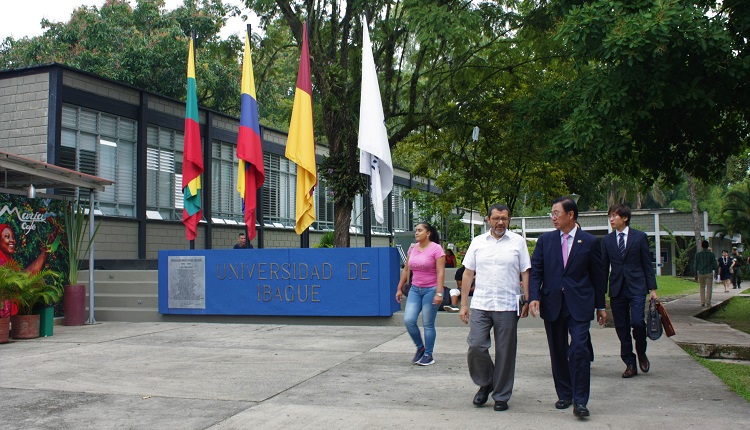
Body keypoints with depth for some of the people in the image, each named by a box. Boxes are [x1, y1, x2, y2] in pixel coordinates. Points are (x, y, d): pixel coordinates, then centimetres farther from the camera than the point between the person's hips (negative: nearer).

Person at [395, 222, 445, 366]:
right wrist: (399, 289, 14)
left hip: (431, 290, -5)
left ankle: (428, 355, 15)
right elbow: (406, 270, 16)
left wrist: (439, 293, -21)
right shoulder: (412, 249, 9)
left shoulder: (436, 249, -9)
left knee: (428, 325, 0)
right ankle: (420, 348, 17)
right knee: (408, 320, -6)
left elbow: (440, 272, -14)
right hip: (415, 289, 5)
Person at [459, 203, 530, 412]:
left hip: (508, 307, -1)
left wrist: (526, 301, -4)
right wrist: (463, 304, 5)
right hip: (480, 305, 1)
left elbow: (525, 273, 4)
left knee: (505, 353, 4)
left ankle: (501, 396, 19)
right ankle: (485, 383, 21)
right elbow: (468, 273, 9)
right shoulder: (477, 242, 8)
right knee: (475, 346, -5)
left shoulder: (518, 241, 3)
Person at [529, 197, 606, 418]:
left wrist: (600, 306, 9)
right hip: (552, 304, 3)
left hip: (579, 304, -3)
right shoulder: (545, 240, 7)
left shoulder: (590, 242, 2)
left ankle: (580, 401, -6)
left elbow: (598, 275, 7)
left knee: (579, 349, -13)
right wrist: (534, 297, -9)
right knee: (558, 353, 10)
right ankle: (564, 395, 24)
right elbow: (535, 271, 5)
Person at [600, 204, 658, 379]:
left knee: (637, 322, -17)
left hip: (636, 287, -3)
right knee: (622, 328, 4)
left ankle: (641, 353, 11)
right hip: (617, 290, 3)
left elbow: (647, 264, 3)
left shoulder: (640, 237, 3)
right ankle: (630, 364, 15)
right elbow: (604, 267, 11)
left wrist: (652, 288, -2)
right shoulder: (607, 240, 9)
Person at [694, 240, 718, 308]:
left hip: (701, 273, 1)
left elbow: (695, 265, 1)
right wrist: (716, 271, 13)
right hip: (709, 273, -1)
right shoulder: (711, 254, -4)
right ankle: (708, 302, -5)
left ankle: (702, 303, 8)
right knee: (709, 288, 2)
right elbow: (715, 264, -2)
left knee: (702, 288, 12)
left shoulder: (698, 254, -1)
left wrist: (696, 275, 8)